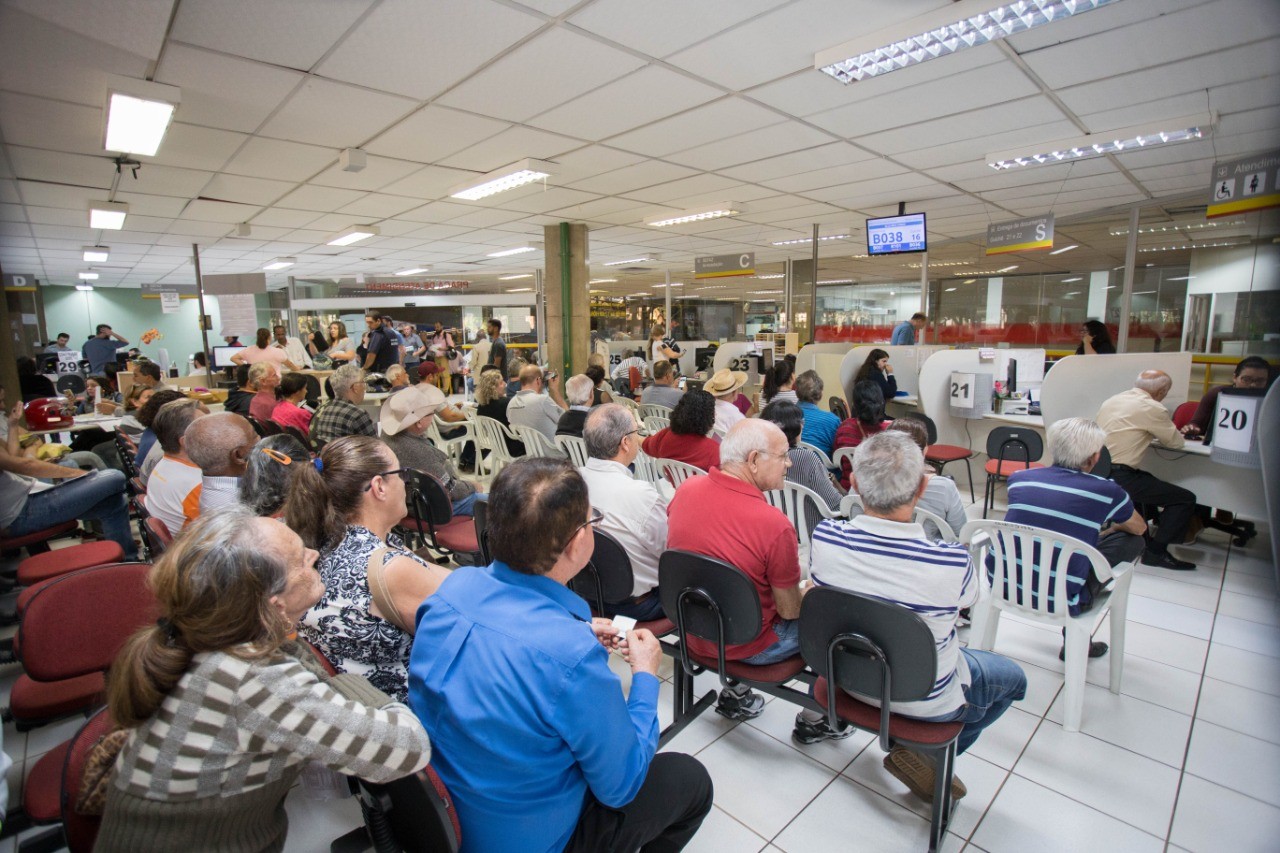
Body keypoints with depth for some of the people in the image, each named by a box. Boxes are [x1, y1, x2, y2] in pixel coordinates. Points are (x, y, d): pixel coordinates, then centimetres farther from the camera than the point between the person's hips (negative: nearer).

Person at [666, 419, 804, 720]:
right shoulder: (775, 525, -30)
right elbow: (789, 611, -17)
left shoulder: (686, 489, -12)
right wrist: (809, 592, 4)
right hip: (747, 647, -5)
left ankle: (735, 693, 35)